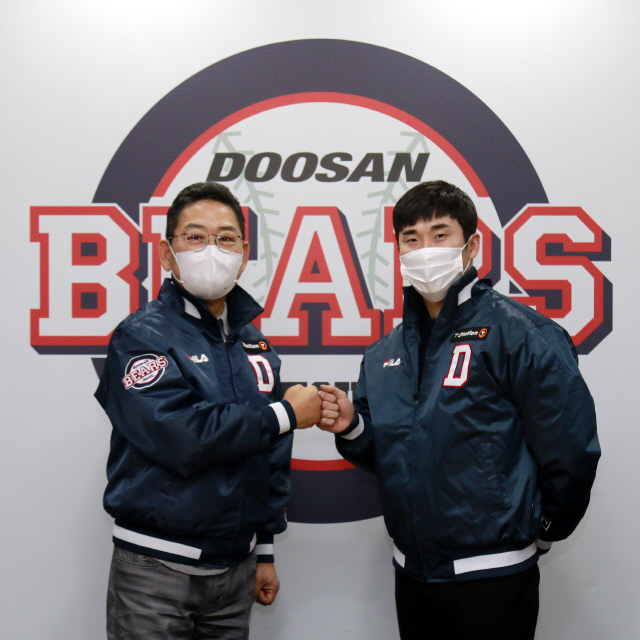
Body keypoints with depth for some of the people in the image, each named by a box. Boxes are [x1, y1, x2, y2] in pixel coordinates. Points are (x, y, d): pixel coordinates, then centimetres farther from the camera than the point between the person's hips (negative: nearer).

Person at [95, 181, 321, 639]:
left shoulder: (256, 345, 9)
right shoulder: (140, 338, -11)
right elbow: (182, 437, -24)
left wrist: (265, 552, 13)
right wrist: (285, 415, -13)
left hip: (236, 567, 6)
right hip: (156, 568, -5)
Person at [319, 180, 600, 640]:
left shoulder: (519, 334, -13)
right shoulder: (385, 353, 8)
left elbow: (571, 451, -14)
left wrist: (539, 533, -2)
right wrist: (351, 427, -5)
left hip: (491, 578, -6)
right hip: (411, 573, 6)